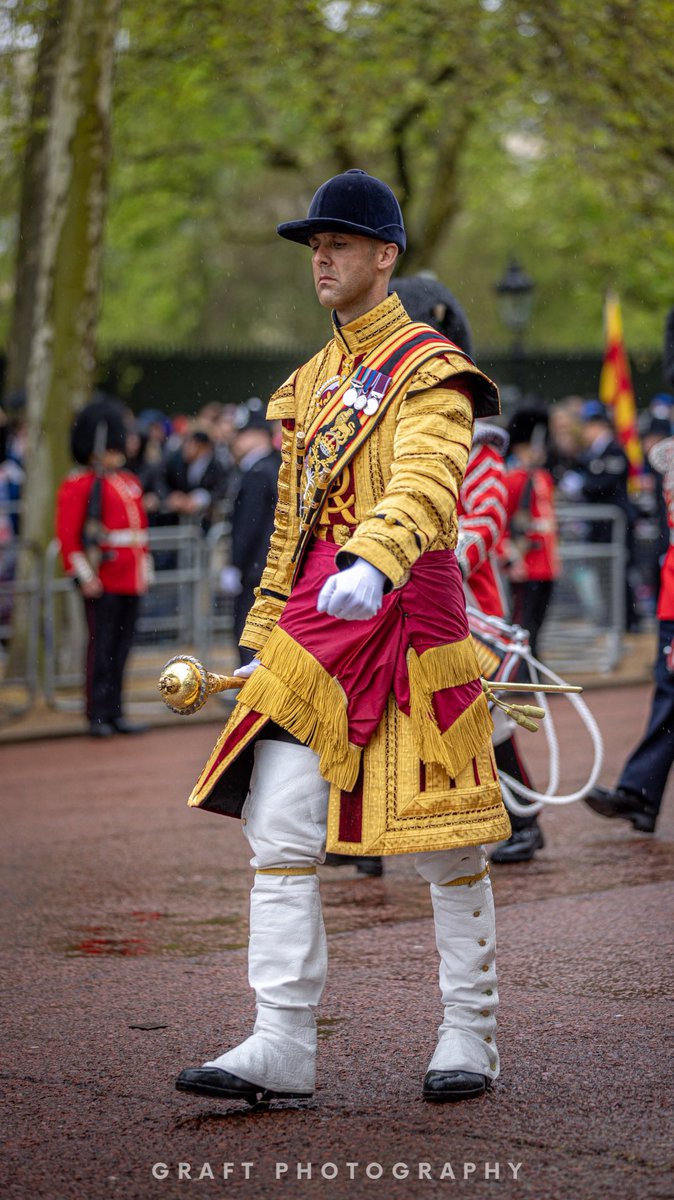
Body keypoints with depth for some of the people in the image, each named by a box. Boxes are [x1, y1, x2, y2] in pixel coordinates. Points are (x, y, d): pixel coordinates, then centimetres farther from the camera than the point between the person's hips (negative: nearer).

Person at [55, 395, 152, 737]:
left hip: (131, 580, 7)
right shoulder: (78, 486, -6)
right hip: (102, 582, -7)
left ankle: (115, 713, 15)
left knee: (121, 648, 9)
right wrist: (85, 575, -17)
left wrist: (145, 567, 18)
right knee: (102, 648, -4)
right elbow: (67, 535, -12)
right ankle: (98, 716, 1)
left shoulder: (130, 483, 16)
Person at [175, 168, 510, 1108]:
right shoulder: (312, 384, 19)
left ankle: (471, 1035, 14)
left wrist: (374, 565, -42)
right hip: (314, 619, 6)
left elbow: (426, 486, -24)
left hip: (403, 608, -6)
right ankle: (284, 1044, -5)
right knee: (277, 826, -5)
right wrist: (264, 640, 20)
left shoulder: (431, 371, -5)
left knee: (444, 837, 2)